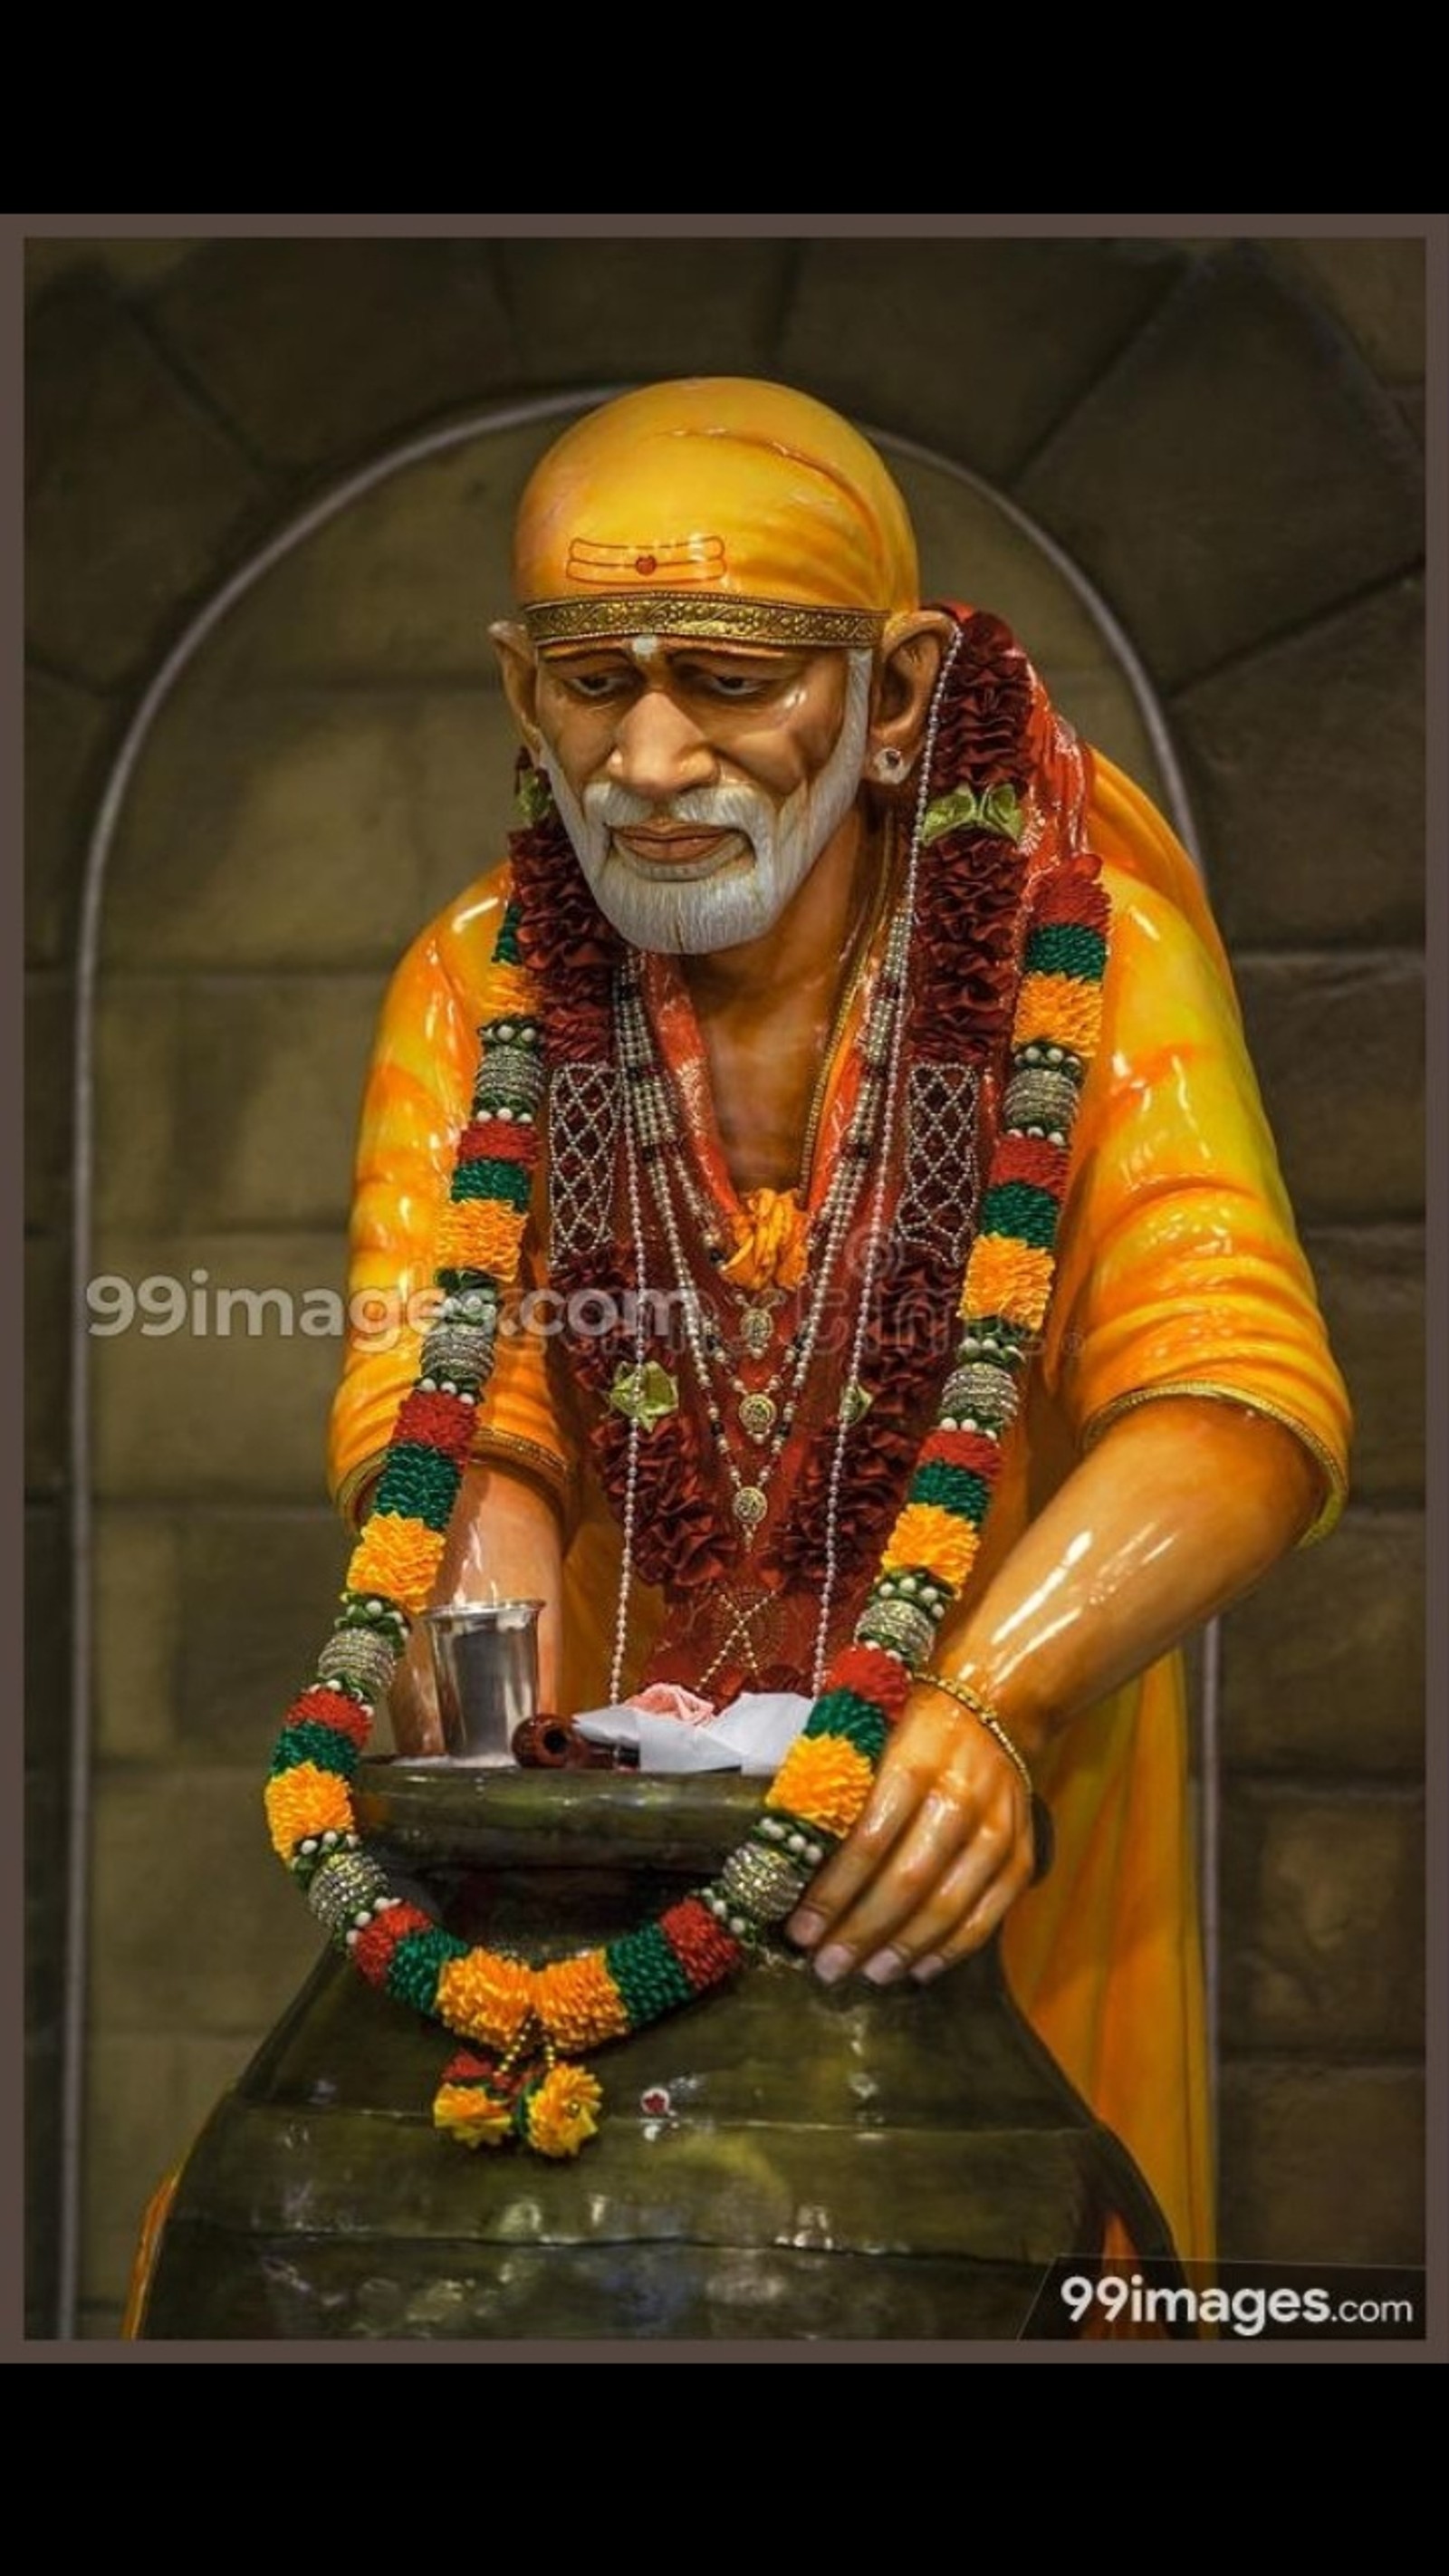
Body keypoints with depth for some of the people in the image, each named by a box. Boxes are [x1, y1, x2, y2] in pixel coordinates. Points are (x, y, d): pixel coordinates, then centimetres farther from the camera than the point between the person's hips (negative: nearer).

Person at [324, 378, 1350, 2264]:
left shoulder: (1087, 953, -14)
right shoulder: (479, 987, -3)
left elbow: (1237, 1396, -25)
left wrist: (980, 1705, -42)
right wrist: (483, 1592, -36)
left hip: (990, 1833, -2)